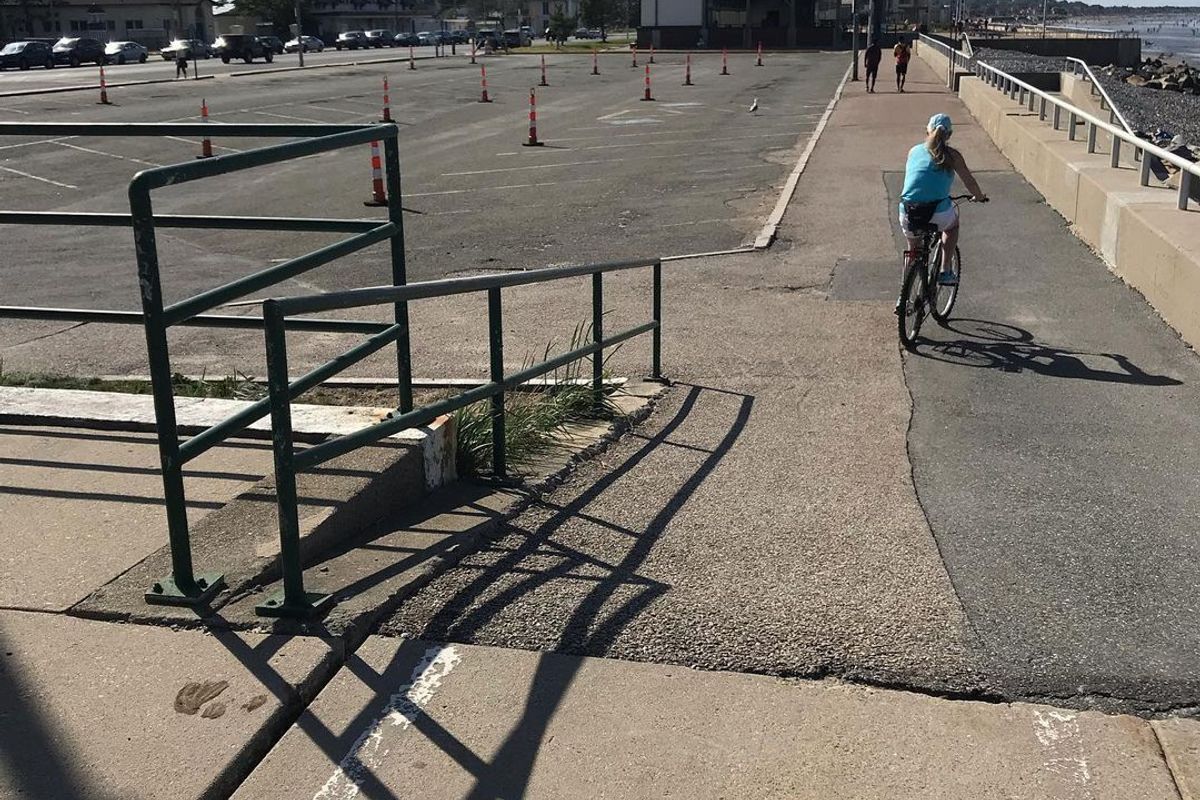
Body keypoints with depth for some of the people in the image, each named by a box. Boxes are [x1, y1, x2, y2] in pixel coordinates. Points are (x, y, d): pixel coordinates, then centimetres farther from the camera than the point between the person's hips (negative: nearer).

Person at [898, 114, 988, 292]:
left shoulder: (914, 151, 16)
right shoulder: (952, 155, 7)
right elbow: (969, 181, 11)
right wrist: (979, 197, 32)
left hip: (909, 215, 2)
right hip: (938, 213, -2)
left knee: (914, 249, 29)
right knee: (952, 223, 34)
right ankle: (945, 272, 27)